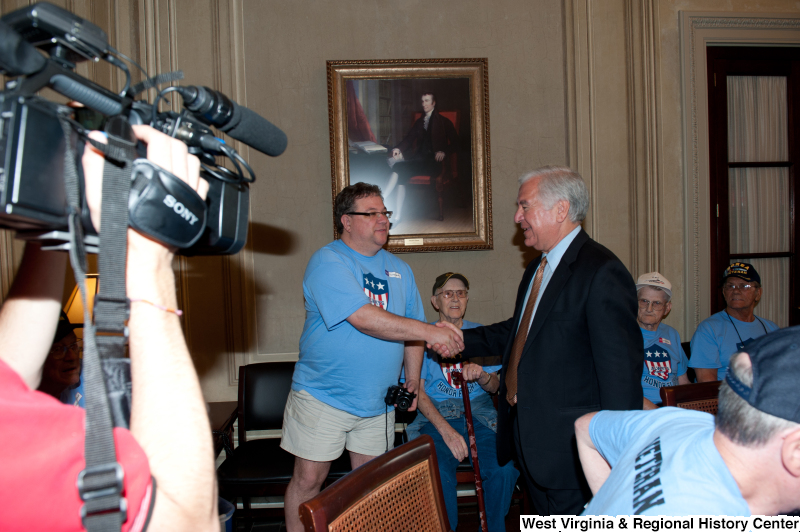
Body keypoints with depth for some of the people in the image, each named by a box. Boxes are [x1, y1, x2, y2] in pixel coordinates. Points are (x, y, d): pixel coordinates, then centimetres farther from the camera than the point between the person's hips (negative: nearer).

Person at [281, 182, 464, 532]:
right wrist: (430, 332, -27)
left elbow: (411, 328, 15)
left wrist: (413, 378, 5)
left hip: (377, 400, 6)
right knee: (308, 480, 3)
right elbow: (363, 318, -27)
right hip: (324, 397, -5)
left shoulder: (399, 270, 8)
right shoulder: (327, 263, -14)